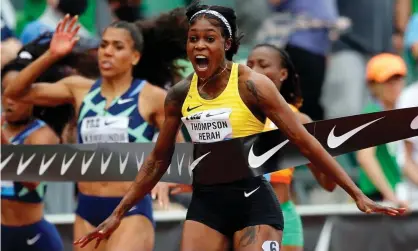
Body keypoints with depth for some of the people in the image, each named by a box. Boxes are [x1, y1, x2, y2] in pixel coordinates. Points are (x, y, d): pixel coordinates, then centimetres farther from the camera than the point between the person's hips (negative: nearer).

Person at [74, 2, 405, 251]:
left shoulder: (251, 85, -10)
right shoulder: (179, 95, 4)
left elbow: (304, 141, -9)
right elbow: (158, 160, 17)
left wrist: (356, 194, -12)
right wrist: (119, 213, 17)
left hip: (252, 200, -5)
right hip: (206, 201, 5)